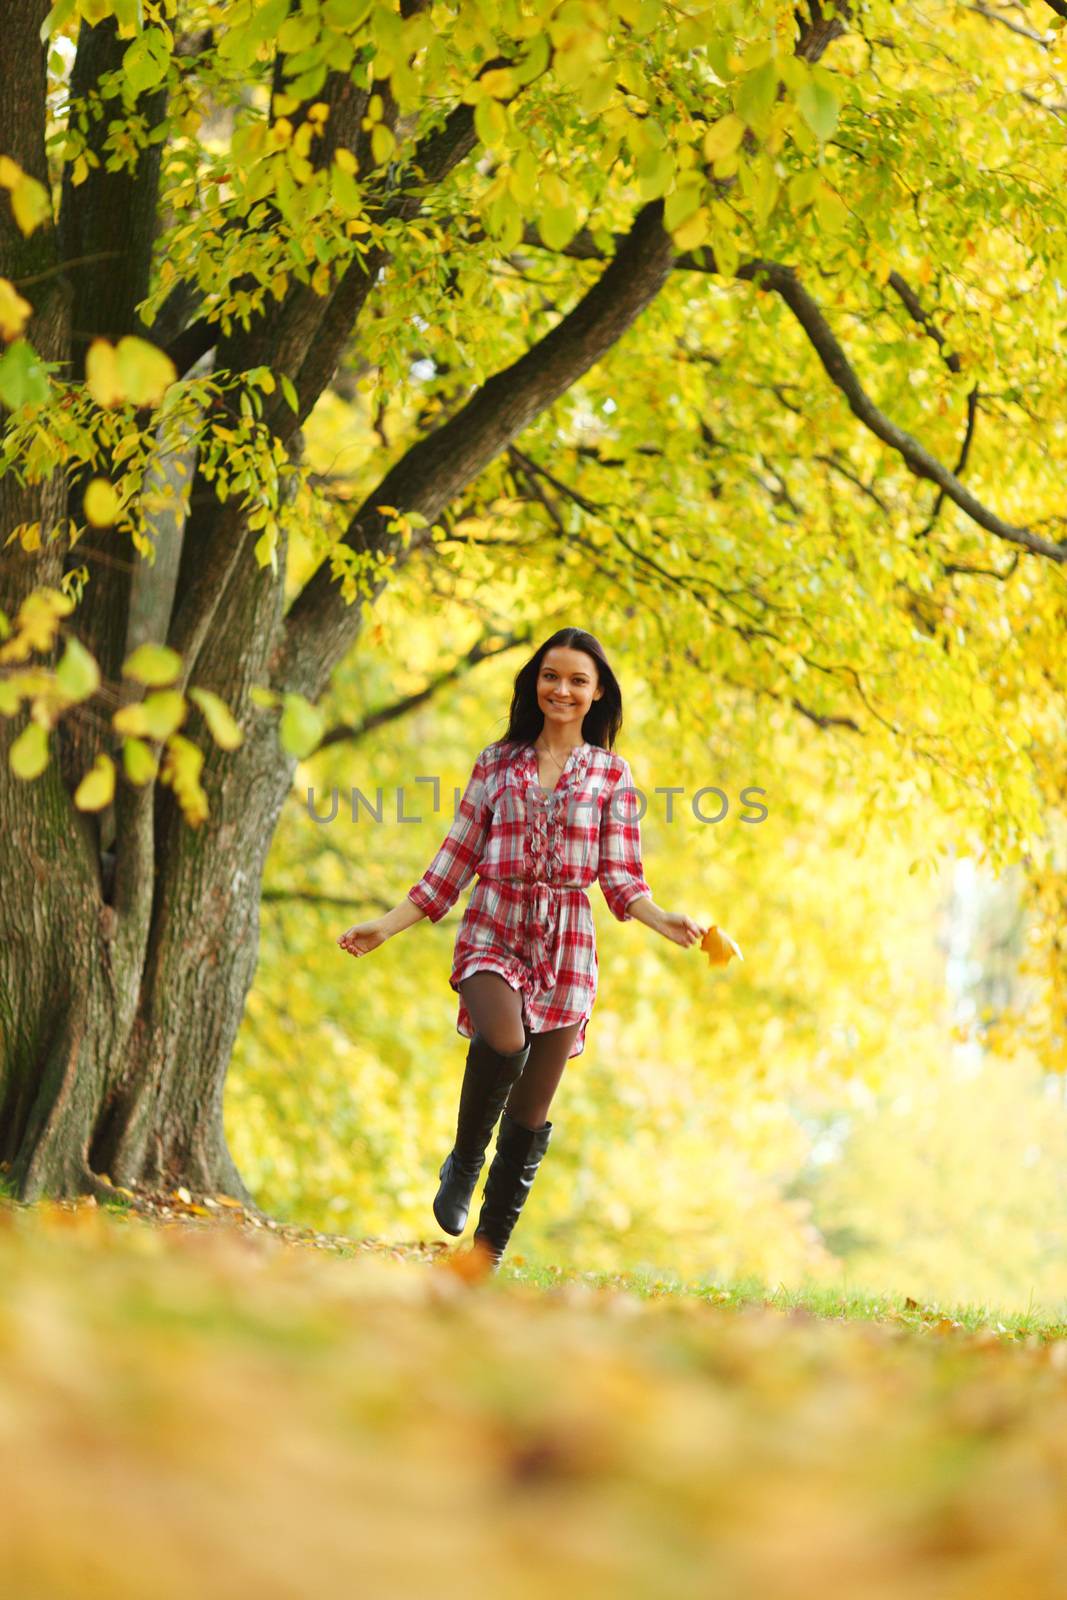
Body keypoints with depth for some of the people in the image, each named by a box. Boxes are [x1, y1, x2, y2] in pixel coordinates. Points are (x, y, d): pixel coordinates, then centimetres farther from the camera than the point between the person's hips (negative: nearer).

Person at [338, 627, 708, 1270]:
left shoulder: (611, 774, 8)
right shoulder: (497, 762, 10)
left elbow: (621, 878, 2)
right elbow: (455, 862, 12)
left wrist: (664, 921, -17)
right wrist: (388, 925, 7)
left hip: (566, 945, 1)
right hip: (493, 930, -1)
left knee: (530, 1118, 1)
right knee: (504, 1042, -32)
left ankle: (485, 1260, 12)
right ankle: (464, 1162, -5)